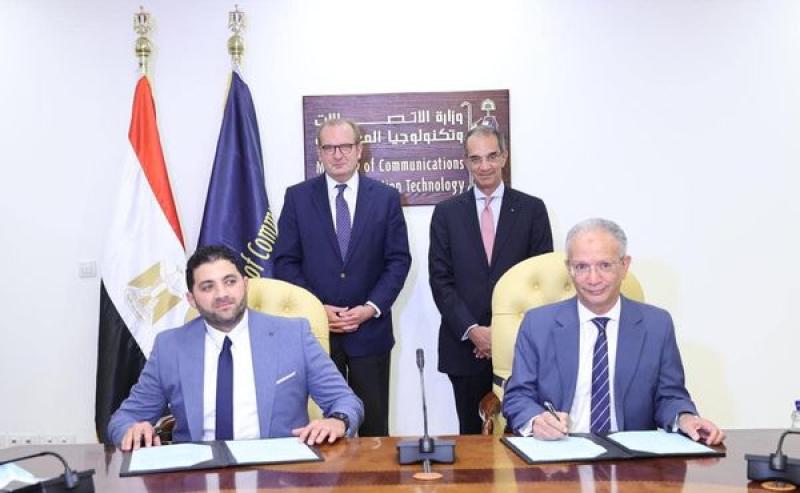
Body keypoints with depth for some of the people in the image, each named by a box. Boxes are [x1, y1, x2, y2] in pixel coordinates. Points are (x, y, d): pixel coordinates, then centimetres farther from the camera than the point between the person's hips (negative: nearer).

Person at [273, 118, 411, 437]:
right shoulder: (297, 197, 3)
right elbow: (285, 261, 1)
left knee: (374, 424, 8)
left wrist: (372, 307, -10)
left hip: (370, 329, 1)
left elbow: (399, 260, 2)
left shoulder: (385, 198, 4)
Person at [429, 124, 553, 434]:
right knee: (471, 434, 8)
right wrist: (472, 330, -9)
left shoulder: (532, 209, 5)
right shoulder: (446, 213, 7)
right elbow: (440, 280, 2)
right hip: (465, 346, 1)